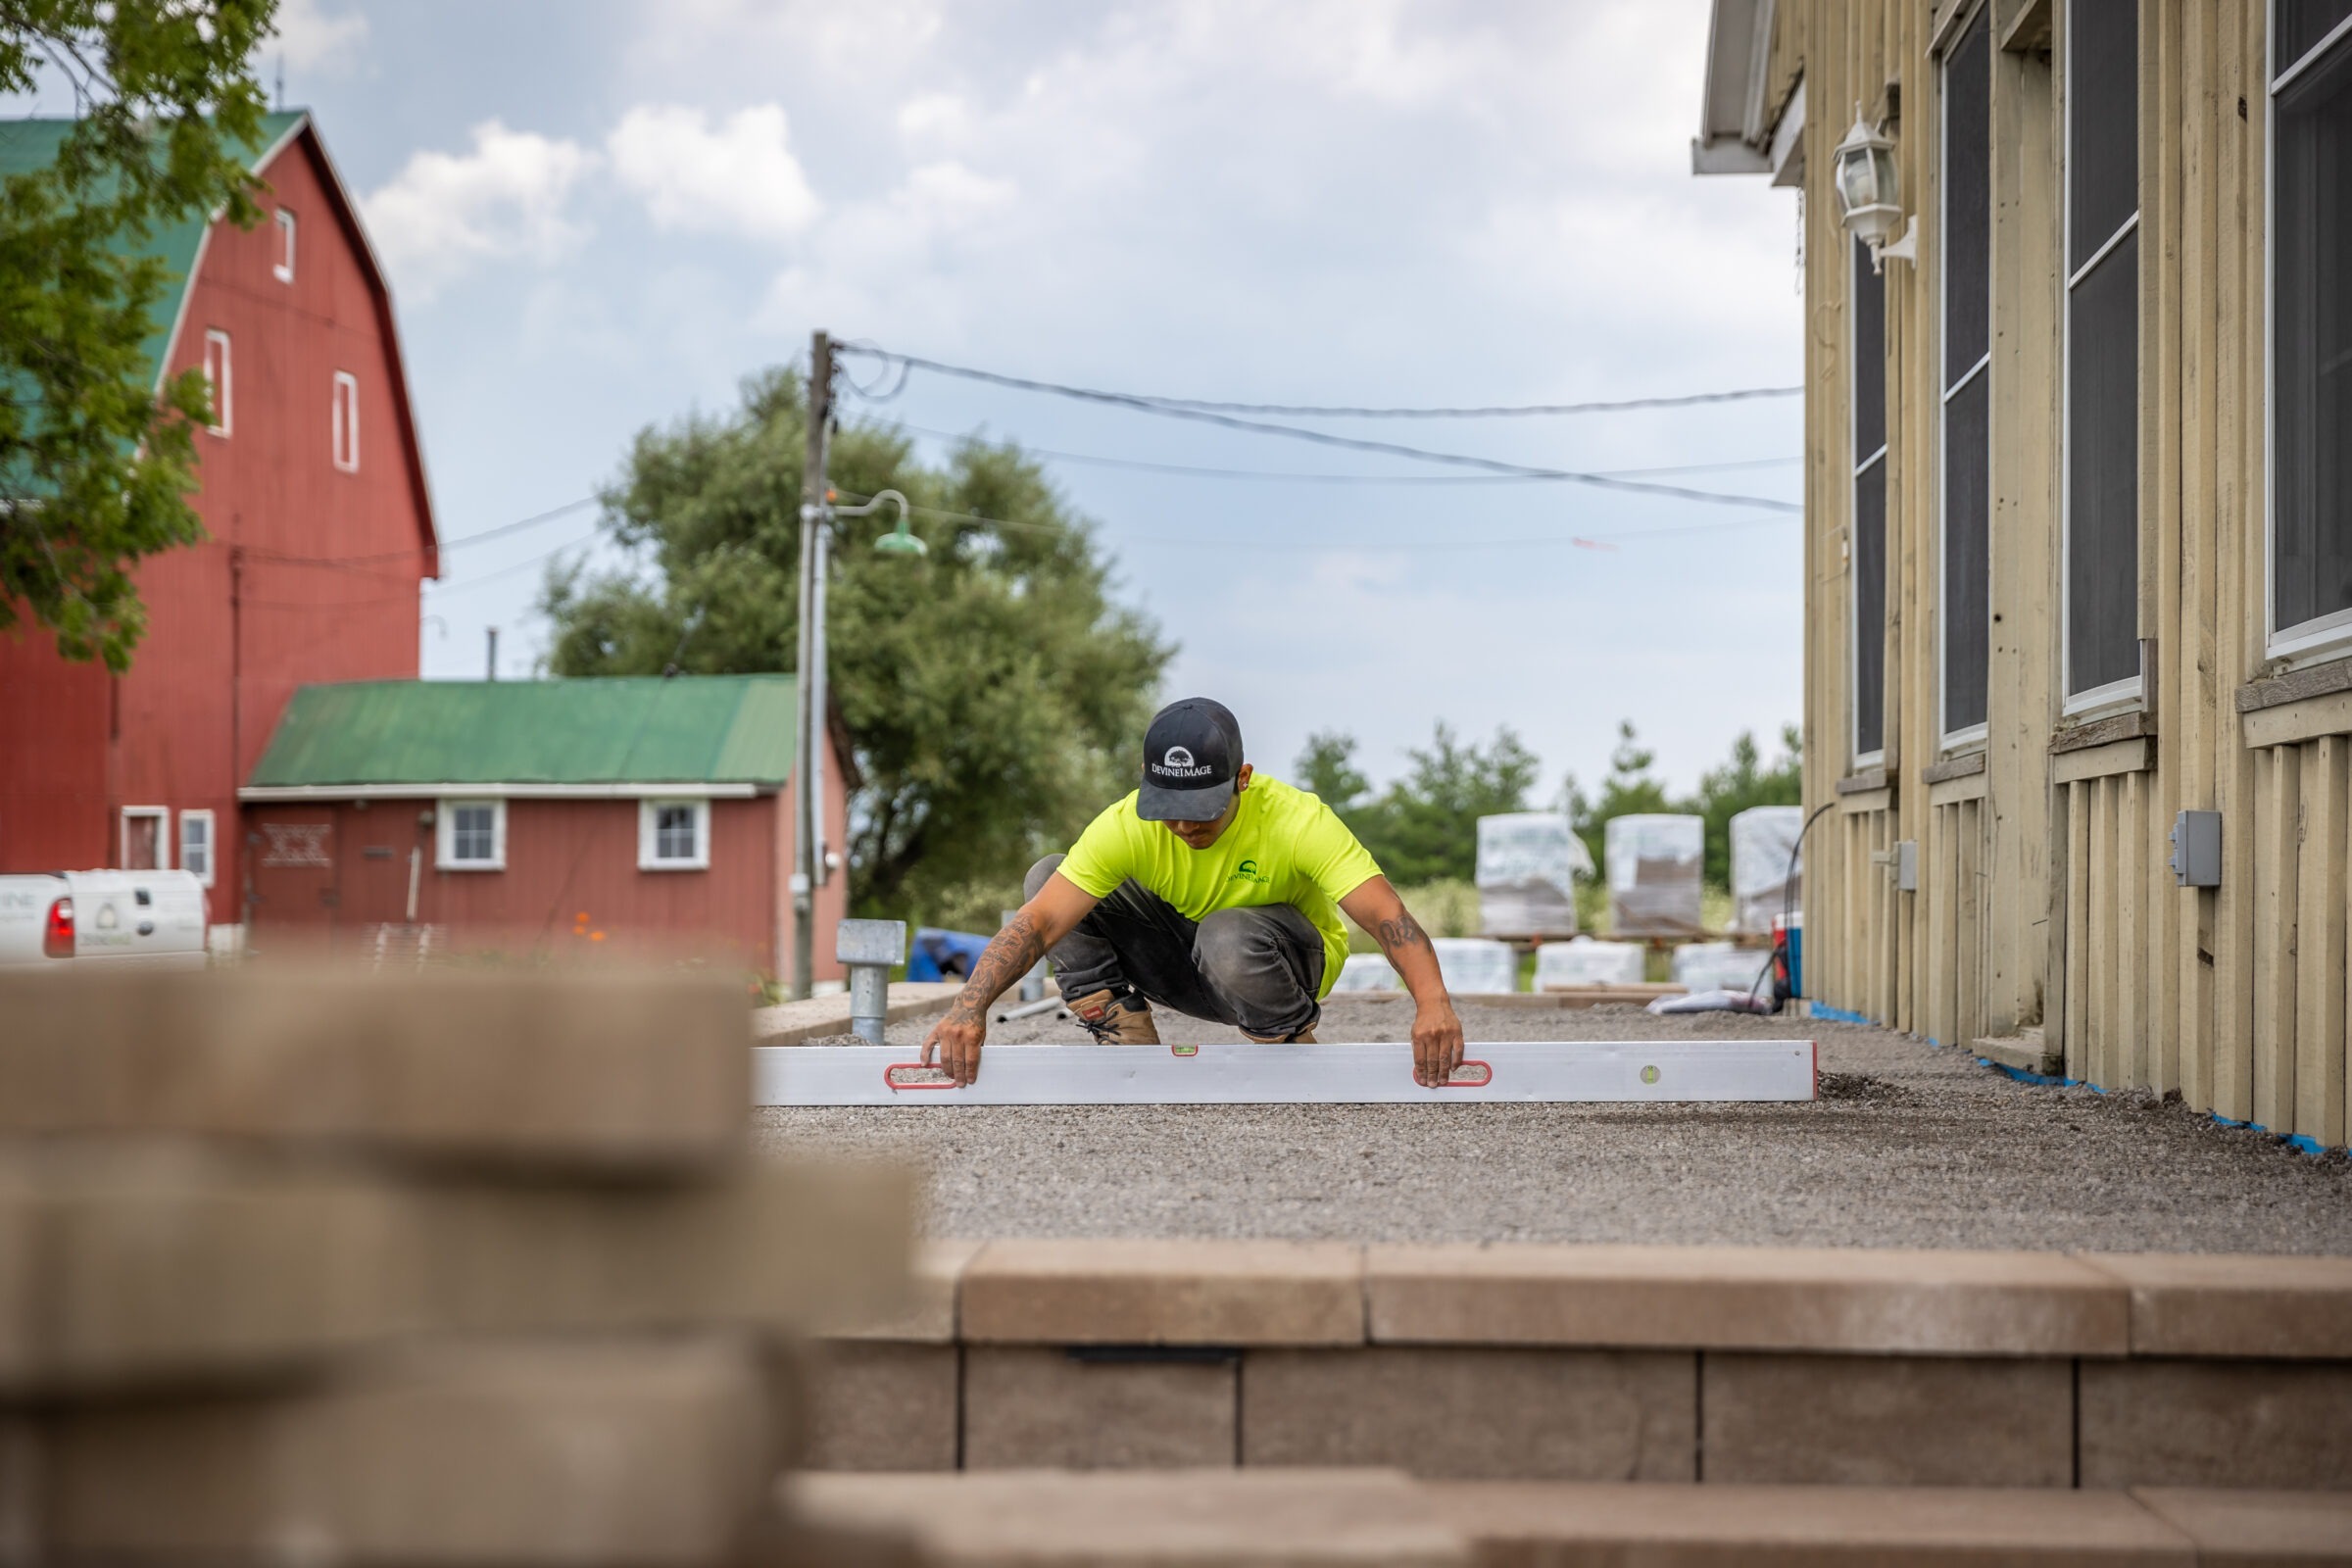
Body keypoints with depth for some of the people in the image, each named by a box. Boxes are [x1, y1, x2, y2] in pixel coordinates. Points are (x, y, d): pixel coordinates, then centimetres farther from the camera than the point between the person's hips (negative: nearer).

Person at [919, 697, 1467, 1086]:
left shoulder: (1298, 821, -30)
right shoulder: (1127, 826, -24)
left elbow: (1388, 917, -39)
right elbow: (1039, 922, -30)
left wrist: (1433, 1004, -57)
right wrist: (969, 1008, -45)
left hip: (1288, 962, -3)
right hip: (1190, 972, 3)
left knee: (1229, 937, -40)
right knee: (1045, 879, -16)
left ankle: (1296, 1045, -8)